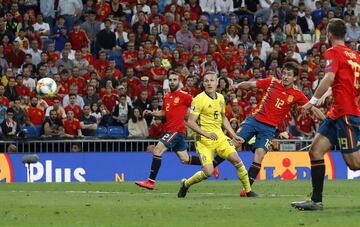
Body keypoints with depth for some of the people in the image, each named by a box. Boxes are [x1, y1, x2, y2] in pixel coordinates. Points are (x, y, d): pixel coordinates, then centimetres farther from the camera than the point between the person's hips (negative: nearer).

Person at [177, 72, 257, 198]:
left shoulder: (220, 98, 8)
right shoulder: (199, 100, -12)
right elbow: (191, 122, -15)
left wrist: (234, 135, 19)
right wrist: (206, 134, -25)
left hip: (220, 137, 5)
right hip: (204, 140, -5)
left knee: (236, 159, -13)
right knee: (208, 172, -16)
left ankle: (248, 191, 0)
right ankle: (185, 184, 13)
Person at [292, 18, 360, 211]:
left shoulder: (334, 52, -8)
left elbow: (329, 78, -23)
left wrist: (313, 100, -16)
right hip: (337, 113, 9)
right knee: (315, 151, 6)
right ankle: (316, 201, 5)